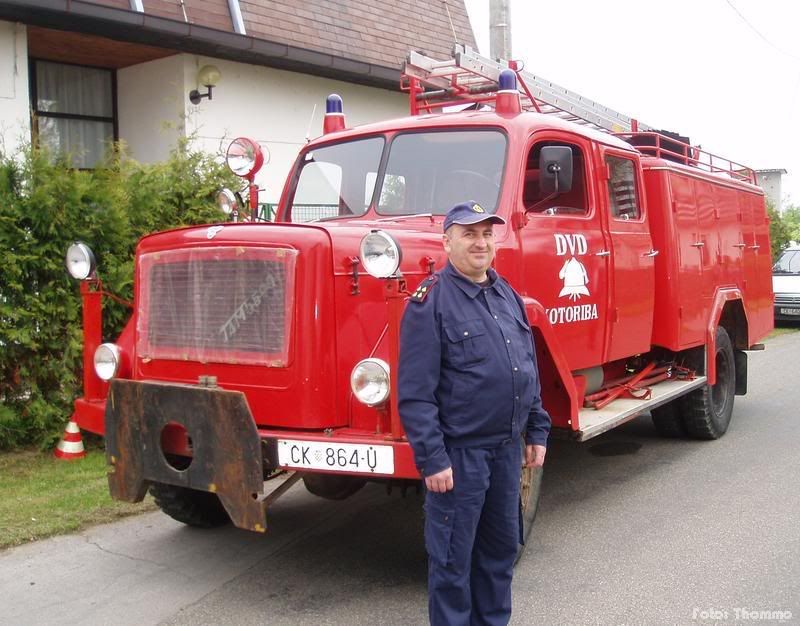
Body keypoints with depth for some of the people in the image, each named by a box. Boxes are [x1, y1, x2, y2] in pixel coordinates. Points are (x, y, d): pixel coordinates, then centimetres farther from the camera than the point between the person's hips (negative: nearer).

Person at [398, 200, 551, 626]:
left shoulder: (506, 295, 10)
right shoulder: (431, 300, -13)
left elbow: (528, 370, 17)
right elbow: (415, 392, -17)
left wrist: (537, 431, 14)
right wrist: (432, 459, -19)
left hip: (507, 447, 8)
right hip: (458, 453, -7)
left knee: (502, 546, 19)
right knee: (453, 558, 5)